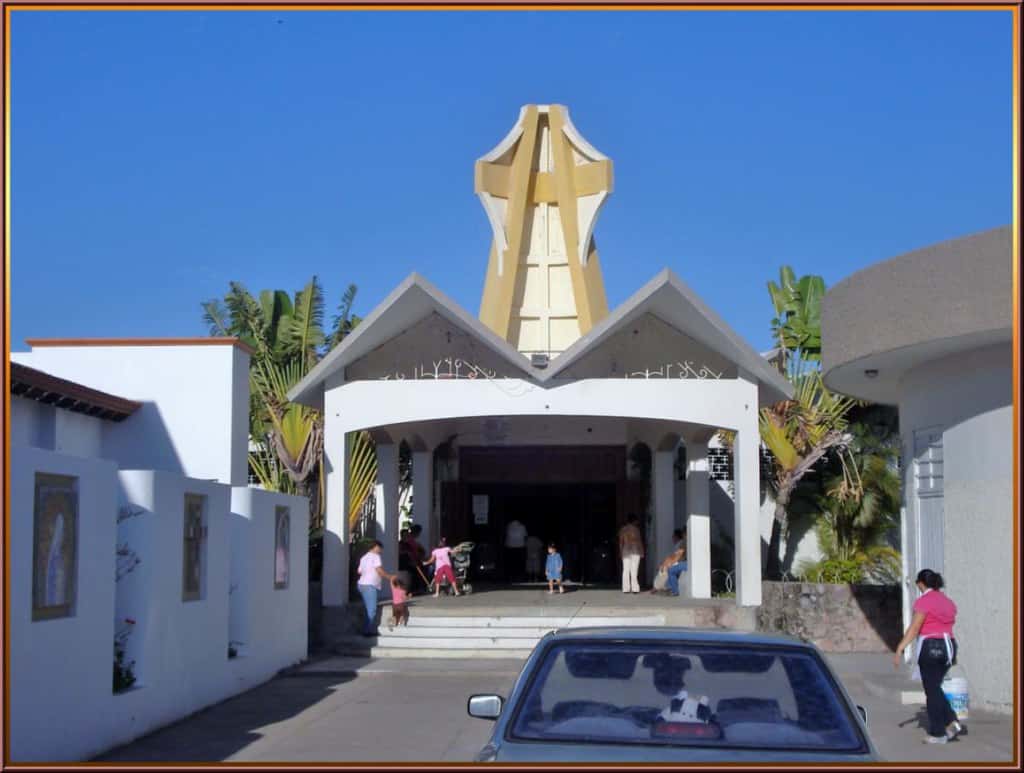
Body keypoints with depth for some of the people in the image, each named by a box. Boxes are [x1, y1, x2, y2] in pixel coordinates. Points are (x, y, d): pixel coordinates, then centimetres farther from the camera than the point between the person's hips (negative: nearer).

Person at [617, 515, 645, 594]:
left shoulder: (622, 529, 7)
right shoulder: (635, 529, -5)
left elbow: (620, 542, 8)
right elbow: (639, 541, -5)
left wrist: (620, 552, 14)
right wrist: (642, 552, 1)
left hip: (625, 551, 4)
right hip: (635, 551, -4)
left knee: (625, 570, 4)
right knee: (634, 570, -6)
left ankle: (626, 588, 1)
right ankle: (634, 588, -10)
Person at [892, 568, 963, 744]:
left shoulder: (924, 601, -11)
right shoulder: (948, 601, 12)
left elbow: (914, 628, -18)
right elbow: (950, 625, 17)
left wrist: (899, 649, -21)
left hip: (929, 647, -7)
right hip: (948, 645, 7)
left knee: (932, 690, 2)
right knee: (935, 687, 19)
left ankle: (938, 733, 5)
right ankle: (952, 722, 7)